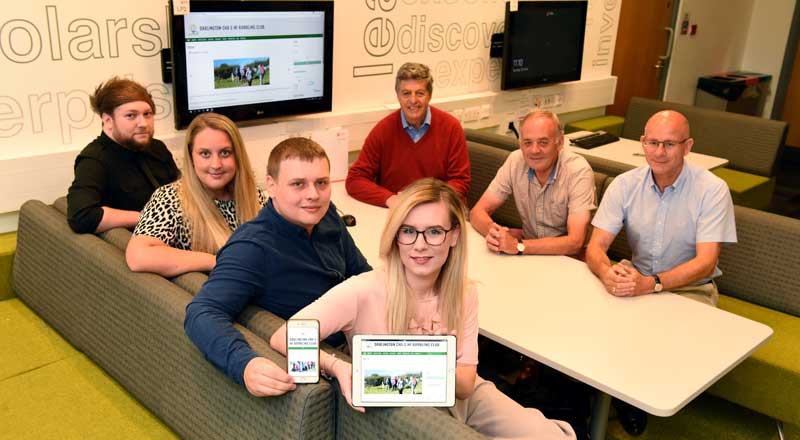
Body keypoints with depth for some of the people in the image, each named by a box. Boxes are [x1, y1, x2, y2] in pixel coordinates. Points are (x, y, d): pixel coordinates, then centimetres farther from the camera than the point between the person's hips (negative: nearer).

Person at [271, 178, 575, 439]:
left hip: (459, 399, 5)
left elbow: (465, 384, -10)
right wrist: (336, 366, -45)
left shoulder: (464, 294, -9)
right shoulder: (364, 292, -25)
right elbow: (282, 338, -28)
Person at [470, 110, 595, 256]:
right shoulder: (515, 161, -7)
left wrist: (518, 246, -31)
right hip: (529, 254, 4)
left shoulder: (579, 171, -19)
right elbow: (477, 212, -4)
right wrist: (492, 231, -26)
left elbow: (575, 243, -25)